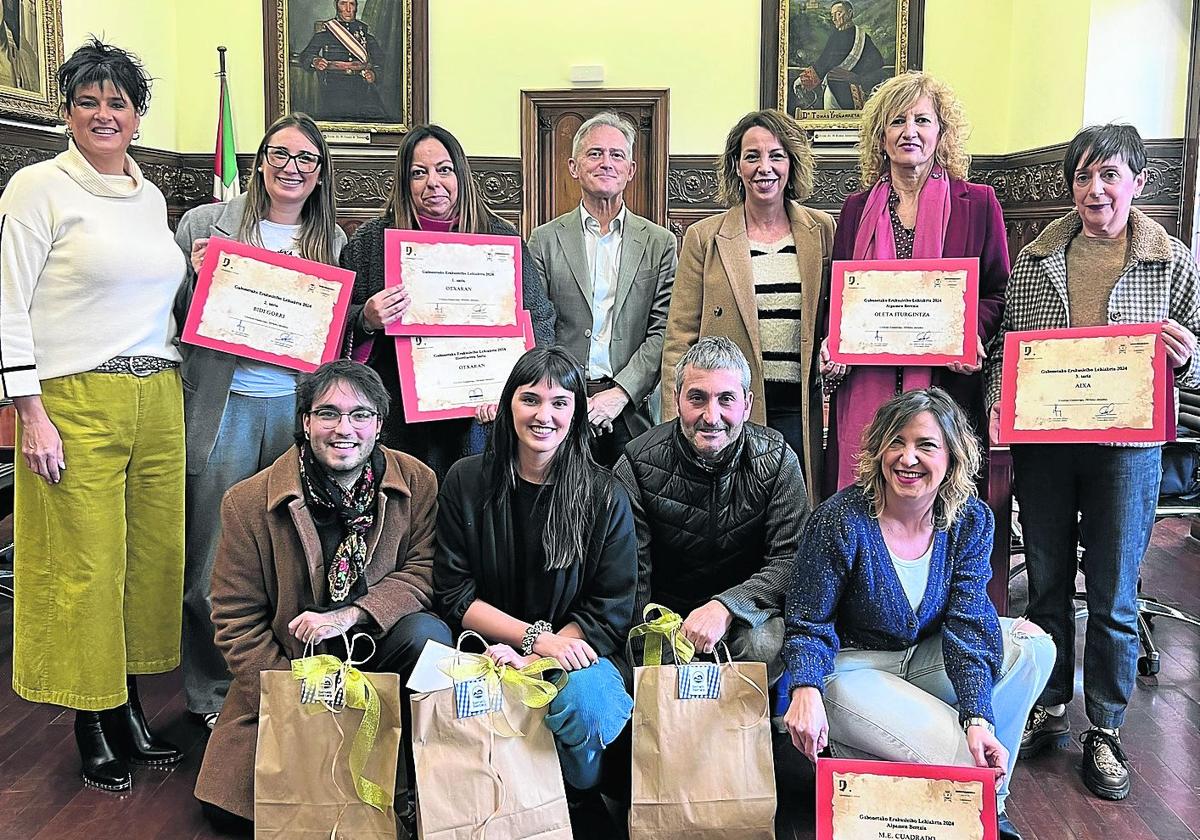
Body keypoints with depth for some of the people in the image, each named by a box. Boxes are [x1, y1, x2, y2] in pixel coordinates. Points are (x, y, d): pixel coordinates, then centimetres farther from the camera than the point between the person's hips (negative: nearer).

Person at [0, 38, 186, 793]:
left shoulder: (150, 196, 15)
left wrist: (174, 386, 15)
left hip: (158, 398, 6)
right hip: (76, 402, -6)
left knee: (153, 554, 8)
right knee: (85, 565, -1)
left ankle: (130, 712, 23)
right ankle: (93, 727, 14)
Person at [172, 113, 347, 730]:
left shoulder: (334, 241, 9)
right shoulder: (206, 223, 1)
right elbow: (173, 316, 3)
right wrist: (197, 276, -14)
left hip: (300, 406, 2)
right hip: (225, 405, -2)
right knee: (214, 562, 3)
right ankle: (211, 694, 21)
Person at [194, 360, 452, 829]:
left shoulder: (418, 483, -7)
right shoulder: (248, 503, -9)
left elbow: (425, 572, -7)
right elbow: (236, 622, -5)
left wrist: (351, 615, -24)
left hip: (377, 645, 0)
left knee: (427, 634, -32)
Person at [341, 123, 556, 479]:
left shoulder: (501, 237, 2)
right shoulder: (370, 239, 3)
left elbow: (539, 319, 3)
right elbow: (336, 326, 8)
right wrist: (366, 320, -15)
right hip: (398, 419, 0)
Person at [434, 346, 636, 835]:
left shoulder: (605, 497, -1)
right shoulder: (466, 482, 2)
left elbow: (610, 613, -2)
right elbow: (454, 597, 1)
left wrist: (528, 663, -16)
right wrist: (537, 637, -14)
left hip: (575, 655, 0)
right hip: (492, 652, 1)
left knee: (588, 701, -34)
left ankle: (582, 808, 0)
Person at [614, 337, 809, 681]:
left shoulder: (777, 460, -8)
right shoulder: (637, 465, -11)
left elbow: (791, 560, -14)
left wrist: (725, 606, -29)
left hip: (749, 612, 1)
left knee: (768, 646, -31)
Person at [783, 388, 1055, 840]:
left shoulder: (971, 520, -9)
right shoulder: (840, 520, -21)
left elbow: (969, 624, -15)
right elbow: (808, 624, -14)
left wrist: (978, 718, -28)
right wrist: (806, 691, -35)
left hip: (927, 658, 6)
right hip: (853, 667, -6)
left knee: (1033, 644, -16)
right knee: (955, 750, -29)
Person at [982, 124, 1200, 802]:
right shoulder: (1035, 261, 4)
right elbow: (1005, 344, 8)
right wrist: (997, 399, -9)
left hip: (1127, 447, -2)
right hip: (1042, 445, 2)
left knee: (1114, 599, 5)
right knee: (1047, 585, 13)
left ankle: (1106, 732, 22)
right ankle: (1050, 708, 31)